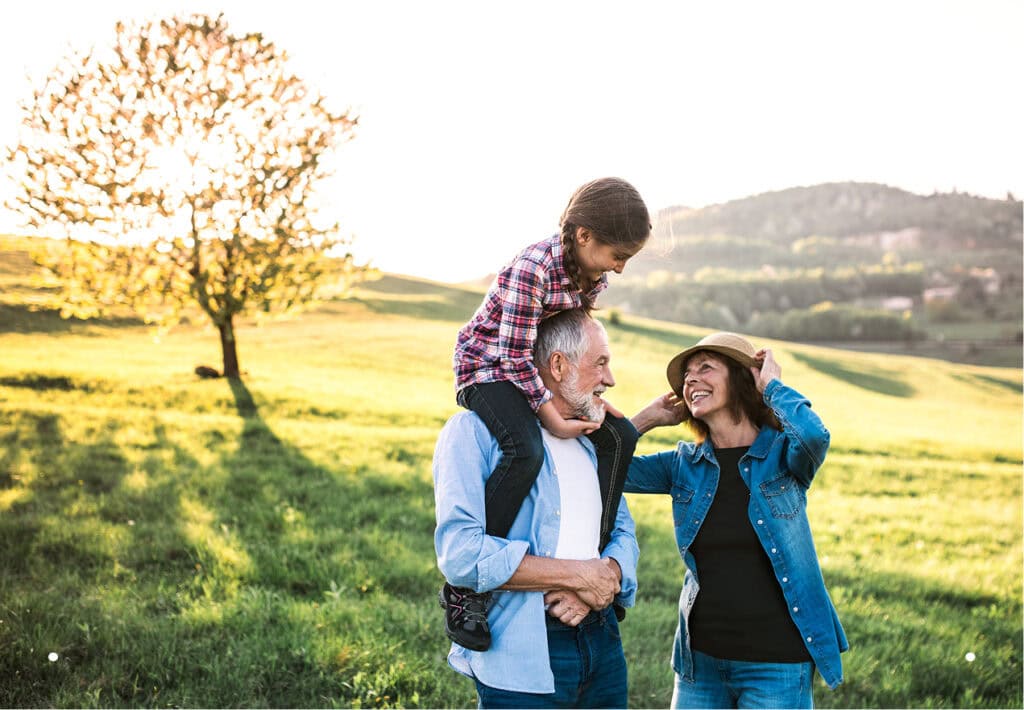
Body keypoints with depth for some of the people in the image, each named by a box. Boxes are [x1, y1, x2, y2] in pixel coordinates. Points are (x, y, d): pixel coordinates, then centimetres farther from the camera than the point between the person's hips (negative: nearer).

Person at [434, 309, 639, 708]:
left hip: (602, 645, 7)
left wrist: (604, 580, -10)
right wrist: (578, 575, -17)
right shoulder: (475, 432, -10)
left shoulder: (593, 443, 14)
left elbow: (624, 533, 14)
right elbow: (460, 552, -20)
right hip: (522, 663, -6)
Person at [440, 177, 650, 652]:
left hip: (538, 370, 9)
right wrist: (556, 420, -28)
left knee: (619, 435, 0)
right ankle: (462, 589, -26)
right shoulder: (532, 268, -28)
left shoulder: (594, 276, -2)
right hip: (486, 366, -9)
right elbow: (514, 355, -28)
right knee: (526, 451, -34)